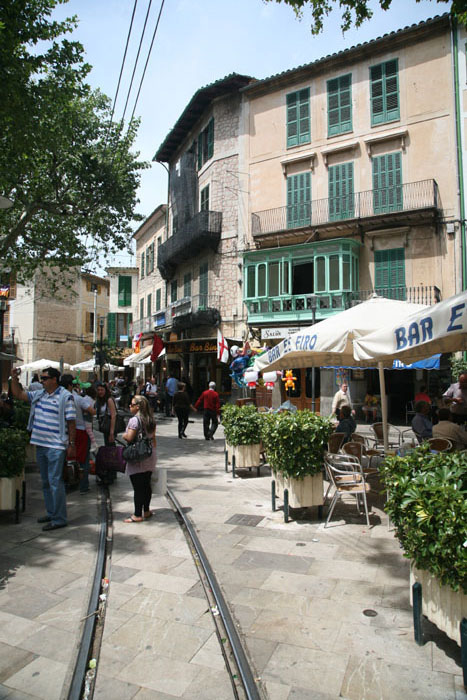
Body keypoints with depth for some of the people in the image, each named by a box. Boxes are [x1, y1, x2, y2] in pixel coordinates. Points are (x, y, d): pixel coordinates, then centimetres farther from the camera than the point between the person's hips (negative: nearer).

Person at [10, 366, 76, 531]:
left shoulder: (65, 397, -11)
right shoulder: (38, 394, 10)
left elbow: (71, 422, -11)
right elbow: (18, 394, 18)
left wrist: (71, 445, -13)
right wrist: (14, 379, 4)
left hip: (56, 447, -8)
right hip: (40, 445, 8)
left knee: (55, 482, -5)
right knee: (45, 482, 17)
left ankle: (59, 519, 3)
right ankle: (51, 513, 31)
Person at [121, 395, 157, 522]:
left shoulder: (134, 420, -15)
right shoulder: (151, 420, 8)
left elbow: (129, 438, -20)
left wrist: (123, 435, 0)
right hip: (150, 456, 8)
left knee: (138, 487, -1)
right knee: (146, 485, 14)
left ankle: (137, 515, 5)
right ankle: (146, 511, 23)